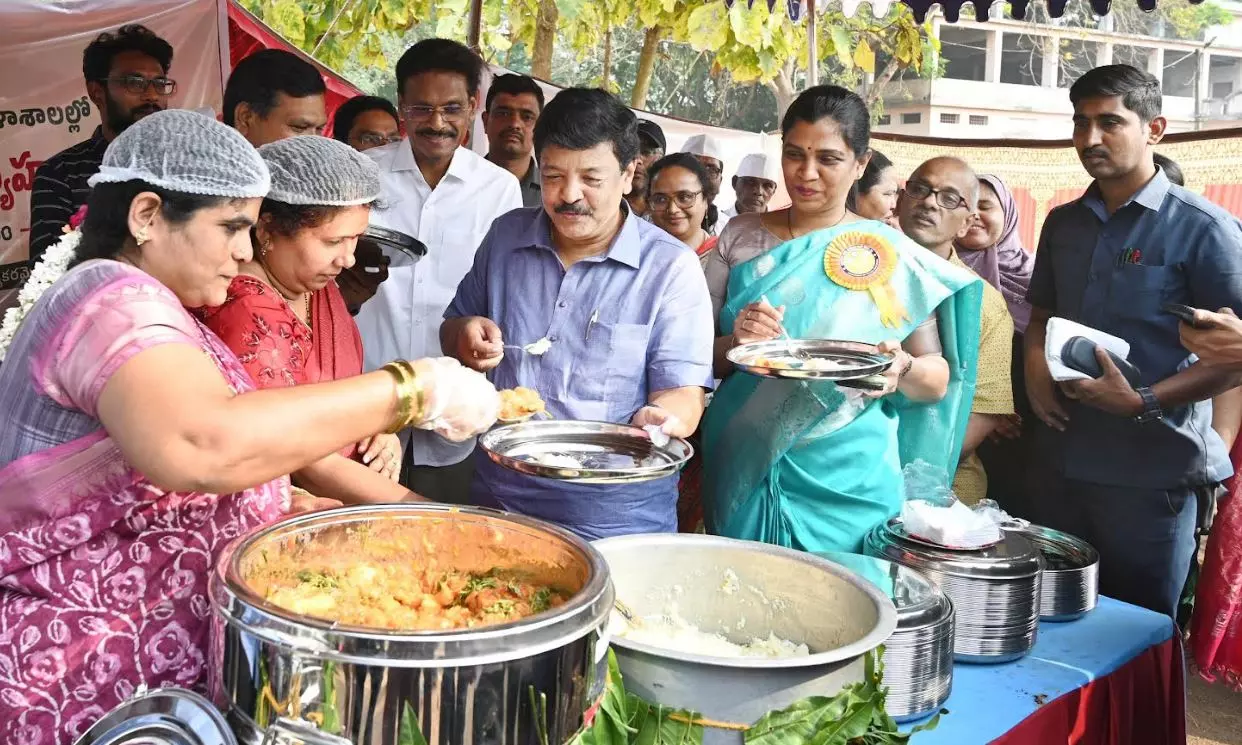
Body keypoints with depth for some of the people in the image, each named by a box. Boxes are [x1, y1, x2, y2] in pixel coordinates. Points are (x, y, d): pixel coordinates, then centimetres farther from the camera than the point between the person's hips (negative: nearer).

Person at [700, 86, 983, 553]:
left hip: (846, 479, -1)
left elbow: (938, 381, 1)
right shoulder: (741, 238, 4)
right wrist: (735, 342, -17)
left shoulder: (892, 256, -1)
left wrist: (903, 368, -20)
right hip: (743, 471, 2)